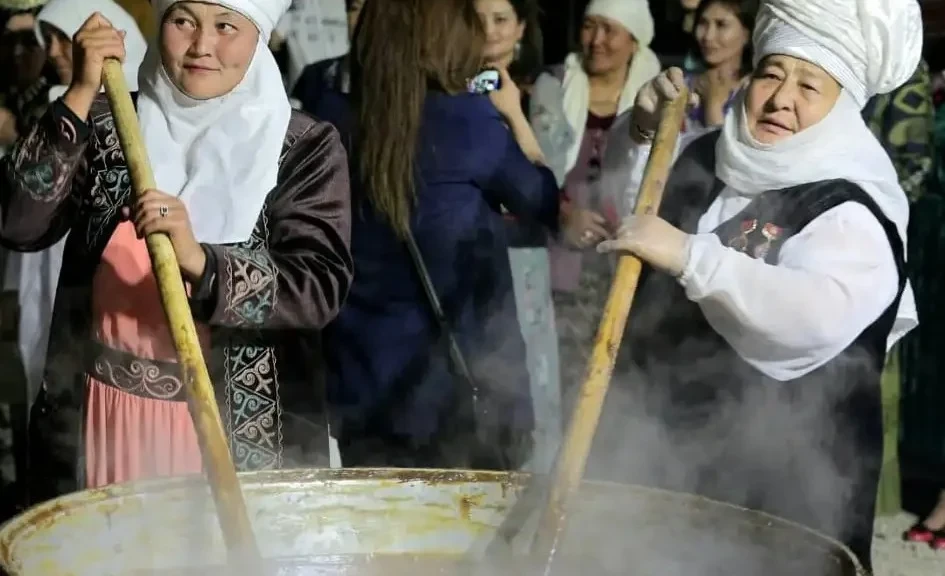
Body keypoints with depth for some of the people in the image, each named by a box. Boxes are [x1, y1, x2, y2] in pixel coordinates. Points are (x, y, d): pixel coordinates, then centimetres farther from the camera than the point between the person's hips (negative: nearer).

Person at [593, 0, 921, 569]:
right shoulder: (708, 158, 4)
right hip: (659, 441, 7)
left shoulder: (850, 209, -17)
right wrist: (647, 139, 4)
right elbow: (624, 218, 22)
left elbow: (820, 316, -36)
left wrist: (690, 256, -37)